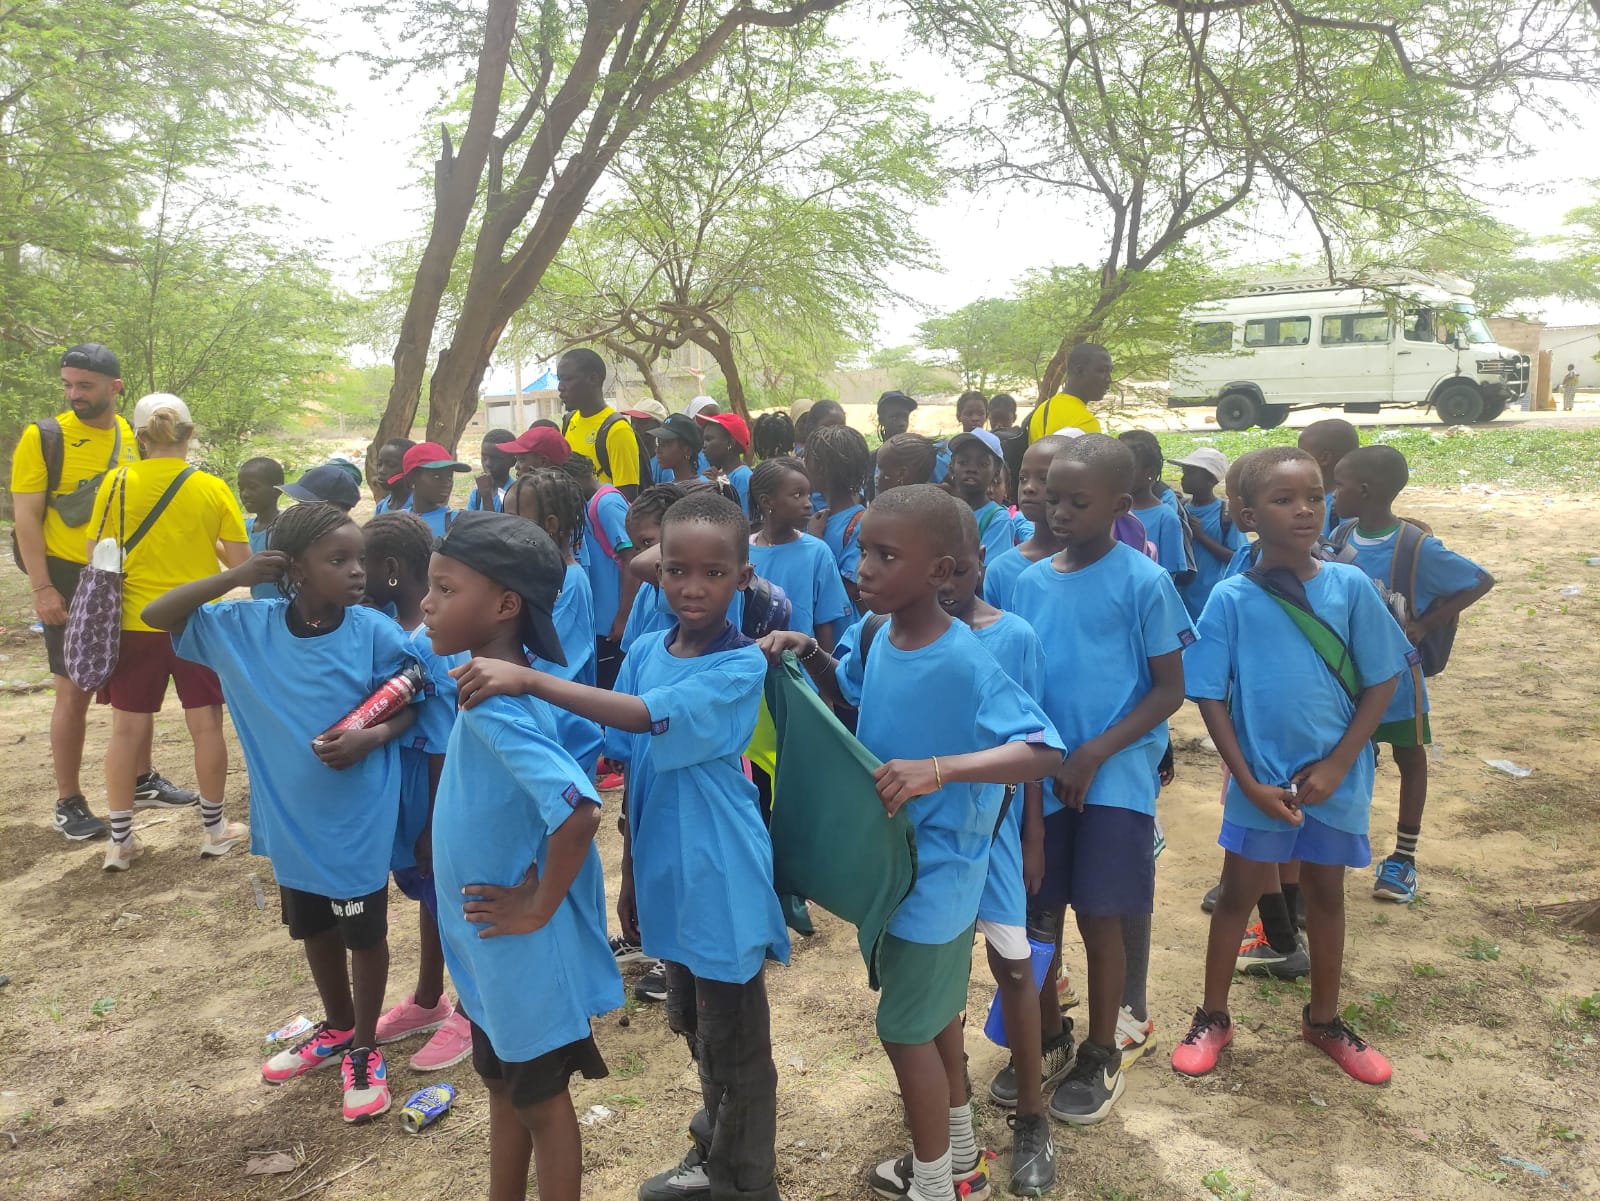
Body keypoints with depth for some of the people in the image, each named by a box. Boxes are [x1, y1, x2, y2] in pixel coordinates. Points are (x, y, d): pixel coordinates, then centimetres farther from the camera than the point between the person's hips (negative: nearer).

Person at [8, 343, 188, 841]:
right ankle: (68, 803, 12)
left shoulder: (135, 438, 5)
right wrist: (43, 588, -16)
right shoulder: (43, 437, -9)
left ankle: (142, 781, 27)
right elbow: (26, 517, -10)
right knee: (74, 691, 1)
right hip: (71, 579, -4)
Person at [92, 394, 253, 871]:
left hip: (136, 623, 1)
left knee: (128, 729, 10)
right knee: (206, 725, 10)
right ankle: (214, 829, 20)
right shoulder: (212, 488, -7)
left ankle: (120, 839, 17)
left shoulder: (117, 483, -6)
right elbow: (241, 563, -6)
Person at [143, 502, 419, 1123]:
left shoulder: (377, 634, -17)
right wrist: (233, 577, -18)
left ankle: (365, 1048, 33)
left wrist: (371, 738, -26)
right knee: (312, 927, 23)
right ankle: (336, 1027, 47)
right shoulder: (245, 626, -9)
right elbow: (156, 616, -5)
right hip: (290, 814, 4)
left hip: (357, 820, -4)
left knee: (363, 932, 11)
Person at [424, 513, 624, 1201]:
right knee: (504, 1089, 26)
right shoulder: (512, 681, -2)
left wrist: (538, 908, -25)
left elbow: (579, 812, -39)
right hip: (491, 943, 9)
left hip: (525, 949, -9)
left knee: (541, 1101, 13)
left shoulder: (496, 706, -29)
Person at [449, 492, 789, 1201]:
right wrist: (630, 872, 11)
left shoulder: (742, 666, -20)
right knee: (691, 1024, 26)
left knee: (734, 1048, 10)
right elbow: (634, 770, 6)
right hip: (667, 875, 7)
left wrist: (528, 679, -40)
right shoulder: (645, 654, -1)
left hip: (721, 883, -7)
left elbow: (650, 716, -36)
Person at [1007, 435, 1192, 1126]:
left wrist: (1094, 754, -16)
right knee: (1038, 914, 11)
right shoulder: (1030, 582, 4)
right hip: (1040, 775, 4)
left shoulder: (1143, 582, -9)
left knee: (1098, 918, 4)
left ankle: (1101, 1056, 26)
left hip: (1115, 776, -4)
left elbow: (1170, 689, -7)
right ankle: (1045, 1038, 33)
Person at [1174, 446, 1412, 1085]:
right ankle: (1213, 1016, 29)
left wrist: (1336, 766, -11)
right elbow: (1211, 697, -8)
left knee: (1326, 893, 17)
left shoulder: (1350, 586, -8)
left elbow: (1381, 682, -3)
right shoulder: (1231, 598, -11)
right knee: (1237, 893, 11)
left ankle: (1324, 1020, 37)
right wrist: (1250, 783, -12)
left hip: (1336, 776, 2)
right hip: (1261, 779, -1)